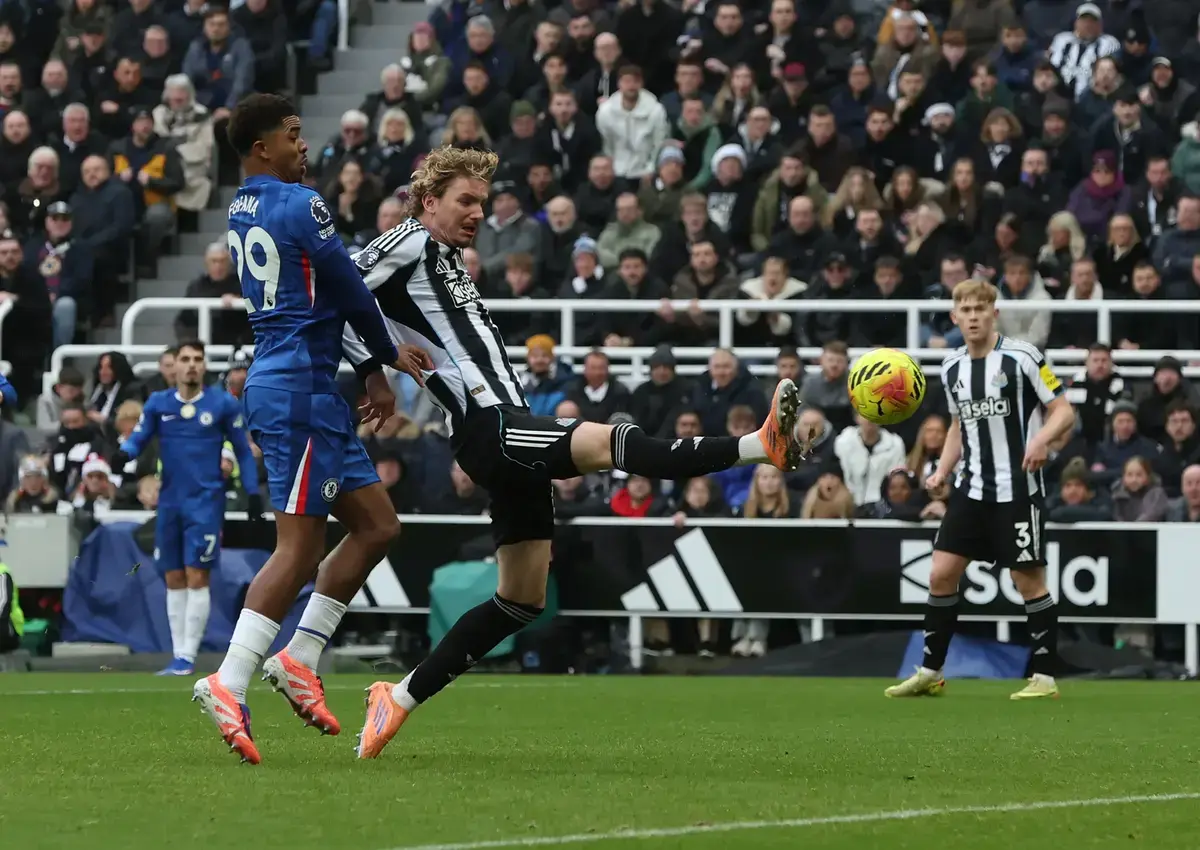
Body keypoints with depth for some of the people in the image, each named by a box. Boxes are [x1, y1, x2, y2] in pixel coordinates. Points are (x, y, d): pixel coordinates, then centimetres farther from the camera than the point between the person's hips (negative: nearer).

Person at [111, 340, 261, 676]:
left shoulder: (223, 404, -2)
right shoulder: (158, 403, 5)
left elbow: (243, 450, 5)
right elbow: (138, 438, 1)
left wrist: (253, 493, 1)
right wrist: (124, 453, -22)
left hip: (205, 501, -4)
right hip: (170, 501, 4)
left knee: (196, 577, -10)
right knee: (173, 579, 6)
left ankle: (188, 657, -8)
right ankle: (178, 655, 13)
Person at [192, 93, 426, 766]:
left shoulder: (242, 212, 17)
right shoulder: (301, 205, -12)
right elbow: (349, 289, -7)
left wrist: (374, 368, 16)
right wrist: (388, 356, 9)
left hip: (311, 391, 10)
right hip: (299, 389, -10)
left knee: (377, 525, 12)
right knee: (300, 548, -11)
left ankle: (300, 657, 11)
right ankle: (229, 683, -15)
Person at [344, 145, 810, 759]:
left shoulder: (449, 260, 25)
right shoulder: (409, 244, -1)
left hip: (512, 430, 11)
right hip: (487, 428, -10)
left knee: (522, 600, 10)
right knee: (606, 441, -29)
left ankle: (401, 698, 15)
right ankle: (758, 446, -46)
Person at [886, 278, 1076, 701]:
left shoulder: (1022, 357, -9)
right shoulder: (952, 369, 8)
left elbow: (1064, 411, -8)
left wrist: (1042, 439, -28)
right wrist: (942, 471, 8)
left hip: (1018, 489, -6)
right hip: (972, 488, 6)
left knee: (1028, 579, -2)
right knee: (941, 574, 1)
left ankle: (1044, 677, 6)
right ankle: (930, 671, 11)